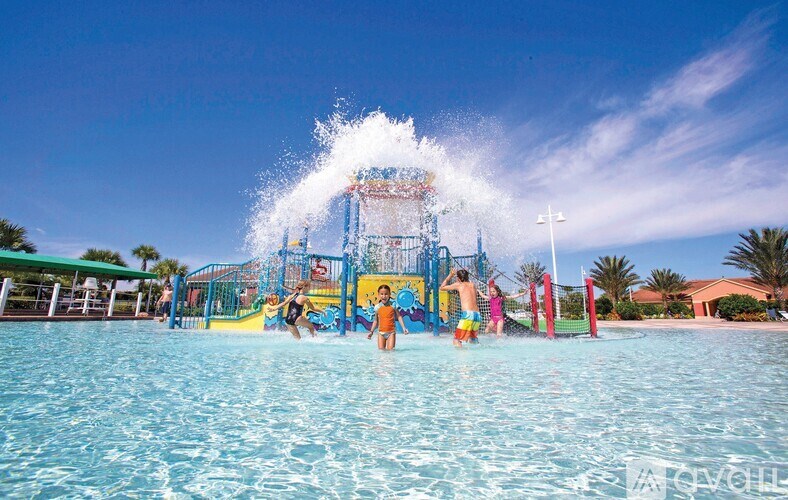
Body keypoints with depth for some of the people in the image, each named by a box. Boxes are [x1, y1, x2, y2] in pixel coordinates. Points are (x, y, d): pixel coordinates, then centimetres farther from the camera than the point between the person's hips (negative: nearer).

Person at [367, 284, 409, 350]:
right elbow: (376, 320, 9)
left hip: (391, 332, -1)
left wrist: (404, 328, -10)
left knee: (390, 349, -6)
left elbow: (399, 316, -2)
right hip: (381, 332, 2)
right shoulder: (377, 307, 0)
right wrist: (371, 331, 6)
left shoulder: (393, 305, -6)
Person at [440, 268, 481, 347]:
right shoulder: (473, 285, 20)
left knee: (457, 340, -7)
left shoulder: (458, 285, 7)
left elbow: (442, 288, 19)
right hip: (478, 315, 7)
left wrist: (450, 275, 27)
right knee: (472, 339, 29)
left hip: (467, 314, -6)